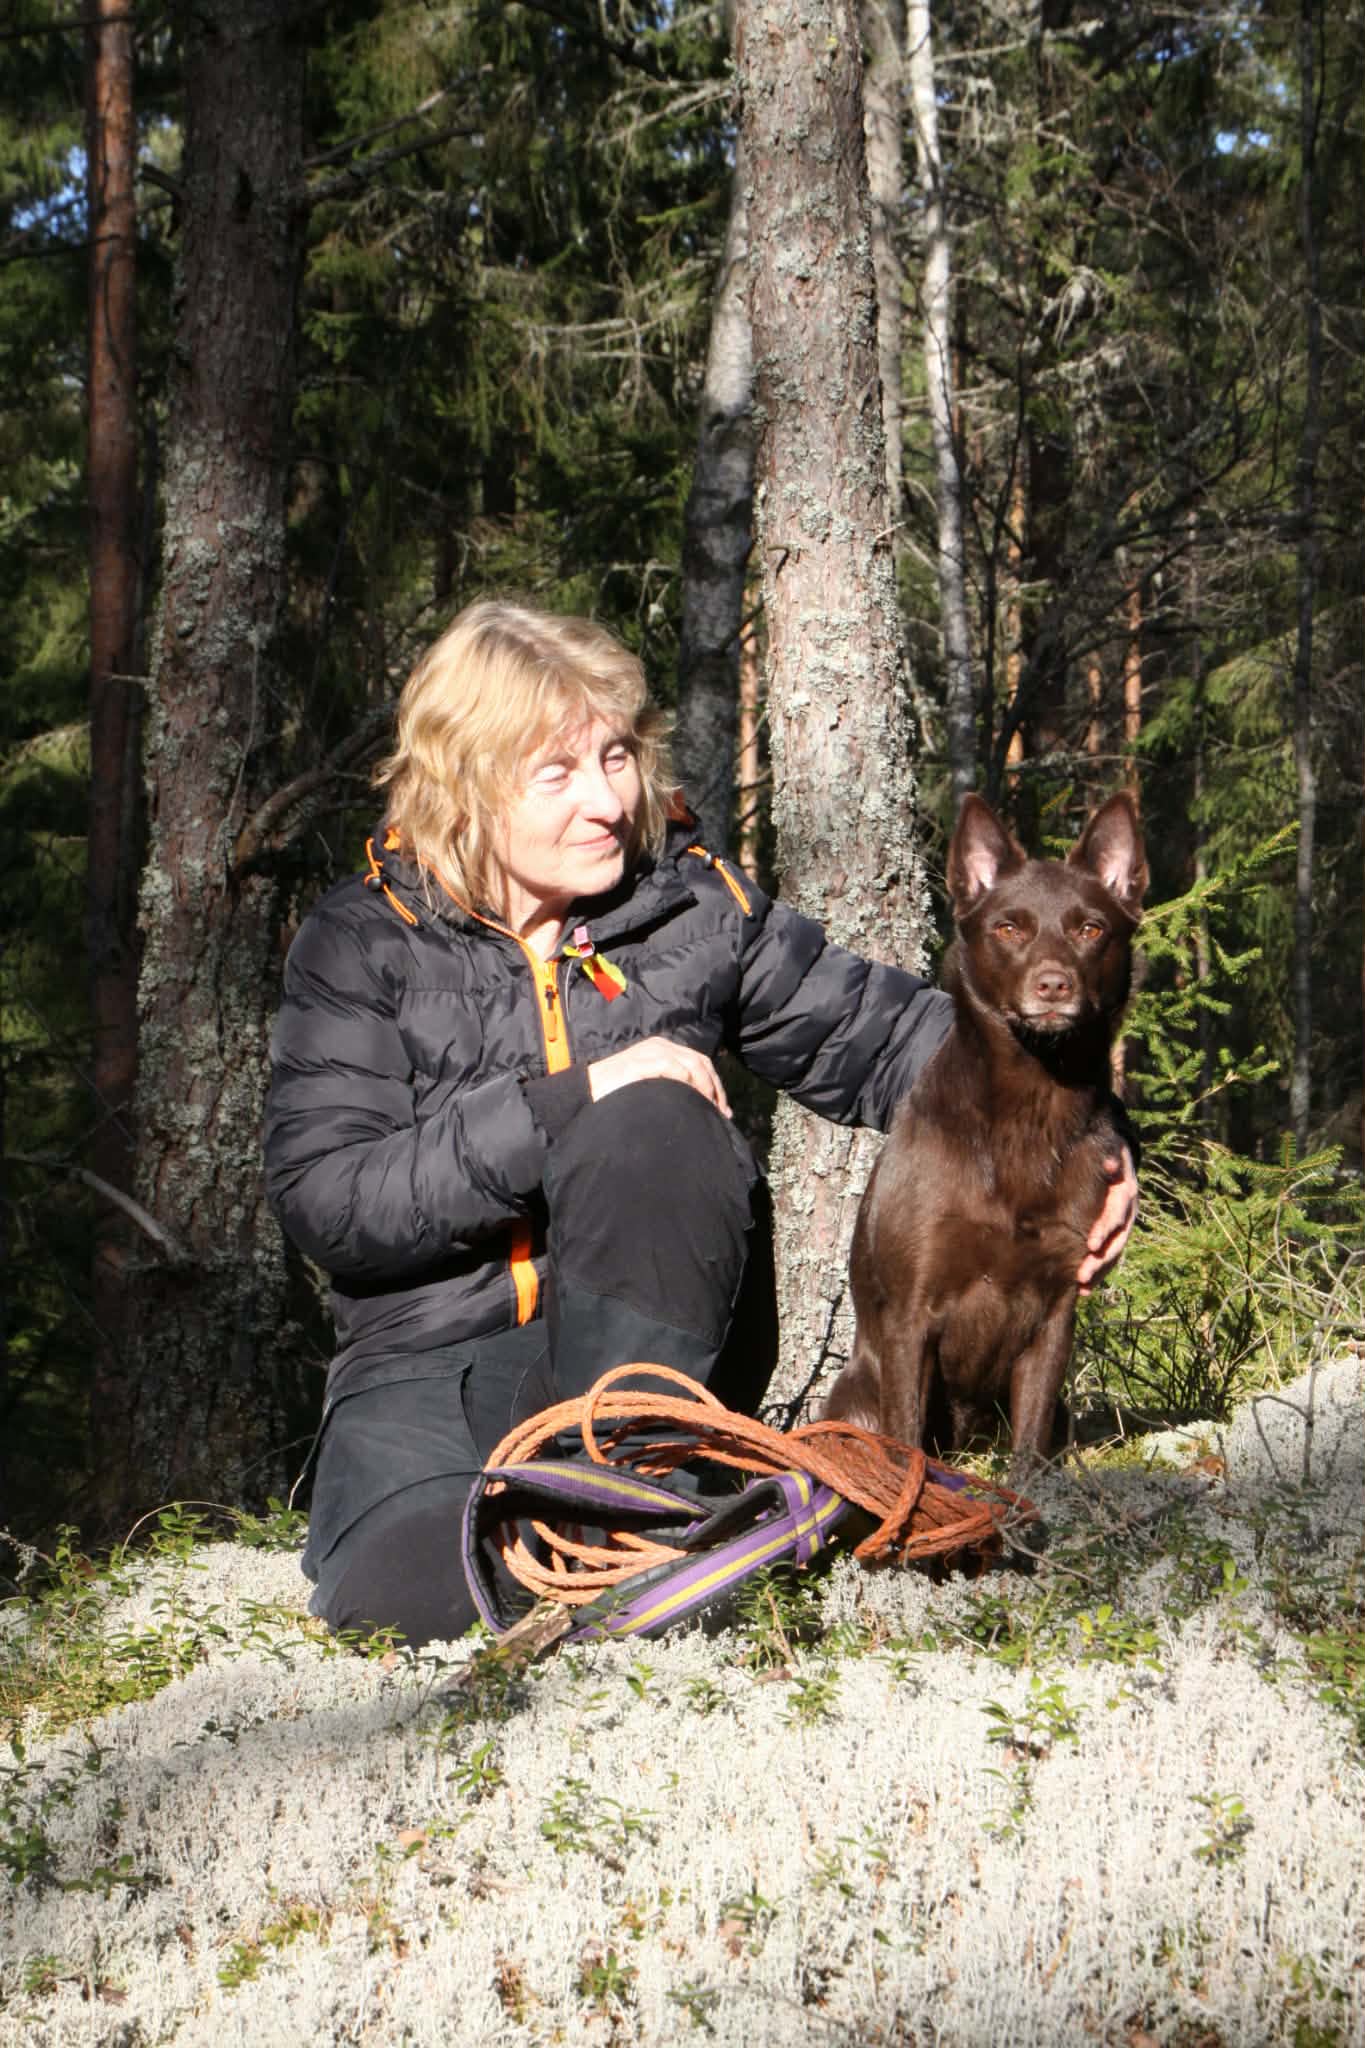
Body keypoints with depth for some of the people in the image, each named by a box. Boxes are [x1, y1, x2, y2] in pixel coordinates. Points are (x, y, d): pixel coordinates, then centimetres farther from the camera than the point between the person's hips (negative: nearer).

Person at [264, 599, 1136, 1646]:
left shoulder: (694, 908, 4)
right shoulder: (361, 946, -3)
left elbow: (882, 1034, 11)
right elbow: (324, 1198, -13)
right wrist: (563, 1107, -23)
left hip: (655, 1335, 2)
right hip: (434, 1357, -2)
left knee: (654, 1123, -30)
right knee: (403, 1592, -34)